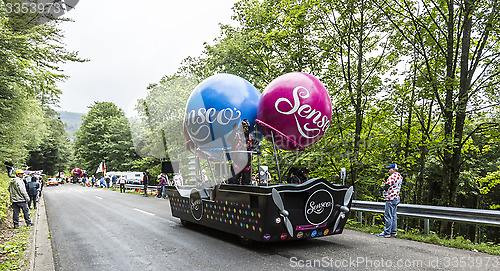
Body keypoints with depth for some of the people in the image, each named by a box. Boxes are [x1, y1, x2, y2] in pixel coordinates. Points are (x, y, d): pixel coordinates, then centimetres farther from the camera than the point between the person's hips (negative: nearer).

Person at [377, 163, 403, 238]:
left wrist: (383, 185, 4)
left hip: (391, 199, -10)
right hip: (396, 198, 10)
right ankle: (394, 232, 18)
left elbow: (386, 187, -18)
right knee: (393, 216, 14)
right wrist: (386, 185, 12)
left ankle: (387, 233, -5)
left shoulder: (393, 176, -15)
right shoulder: (400, 176, 15)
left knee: (388, 216, -7)